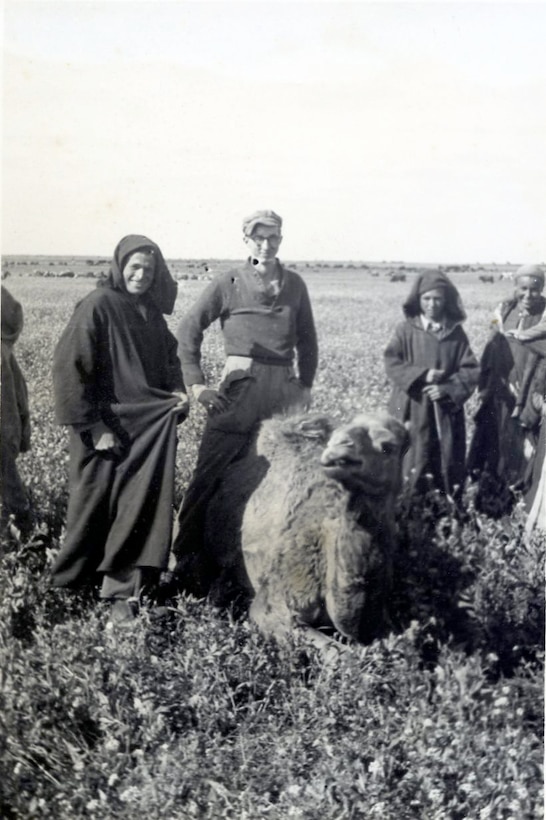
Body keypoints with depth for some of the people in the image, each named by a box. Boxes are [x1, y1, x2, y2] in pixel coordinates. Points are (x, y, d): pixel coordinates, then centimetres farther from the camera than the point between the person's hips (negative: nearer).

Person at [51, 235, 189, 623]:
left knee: (140, 506, 4)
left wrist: (178, 392, 1)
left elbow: (169, 357, 22)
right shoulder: (97, 306, -11)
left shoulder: (151, 312, 8)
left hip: (147, 427, 6)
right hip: (106, 428, -6)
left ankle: (123, 589, 12)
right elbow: (69, 367, -15)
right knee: (98, 508, 5)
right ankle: (74, 578, 25)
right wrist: (94, 427, -17)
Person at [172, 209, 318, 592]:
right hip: (240, 385, -3)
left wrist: (306, 385, 10)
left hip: (284, 388, 3)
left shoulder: (294, 284, 11)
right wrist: (197, 384, -4)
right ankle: (186, 555, 0)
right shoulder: (229, 283, 2)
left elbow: (307, 340, 19)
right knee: (209, 473, -7)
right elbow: (189, 329, 2)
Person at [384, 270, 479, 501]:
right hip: (412, 410, -2)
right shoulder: (406, 330, -2)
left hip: (446, 410, 2)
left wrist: (447, 390, -14)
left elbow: (470, 370, 1)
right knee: (411, 465, 1)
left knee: (448, 465, 7)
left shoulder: (456, 333, 3)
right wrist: (421, 375, -19)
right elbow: (391, 363, -7)